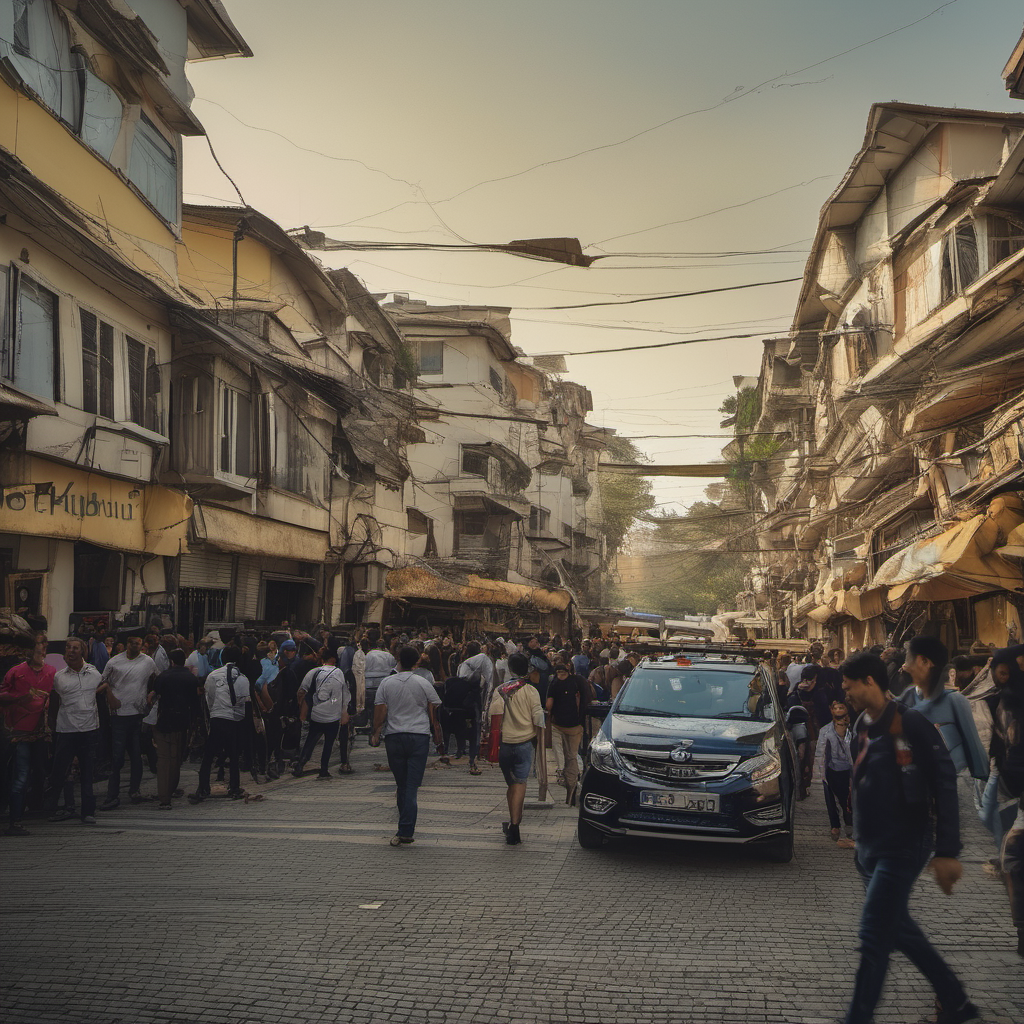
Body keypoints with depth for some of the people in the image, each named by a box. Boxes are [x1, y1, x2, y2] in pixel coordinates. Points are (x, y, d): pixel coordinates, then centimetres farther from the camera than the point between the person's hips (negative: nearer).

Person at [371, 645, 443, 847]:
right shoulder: (423, 684, 0)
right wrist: (438, 741, 11)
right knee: (412, 785, -3)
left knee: (401, 784, 13)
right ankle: (406, 831, -10)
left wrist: (376, 735, 9)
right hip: (419, 737, -2)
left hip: (394, 737, 2)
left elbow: (380, 714, 0)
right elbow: (434, 716, 3)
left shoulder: (386, 684, 4)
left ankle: (407, 829, 23)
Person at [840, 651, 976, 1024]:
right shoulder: (863, 730, 10)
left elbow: (945, 786, -16)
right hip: (871, 849, 9)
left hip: (902, 849, -9)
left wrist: (947, 851, -19)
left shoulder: (910, 725, -15)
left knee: (874, 938, -8)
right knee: (899, 930, 17)